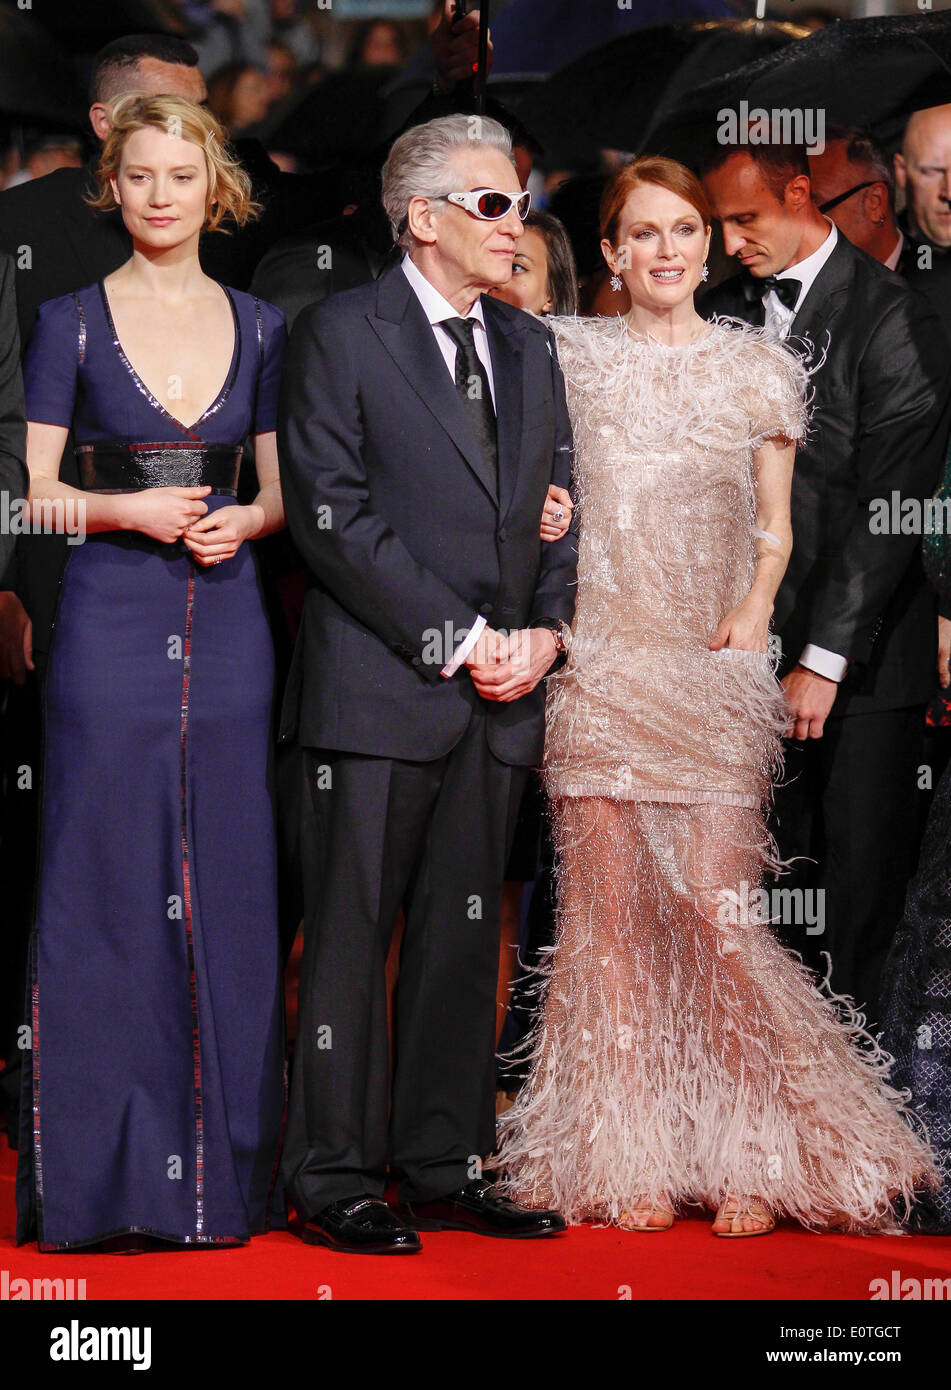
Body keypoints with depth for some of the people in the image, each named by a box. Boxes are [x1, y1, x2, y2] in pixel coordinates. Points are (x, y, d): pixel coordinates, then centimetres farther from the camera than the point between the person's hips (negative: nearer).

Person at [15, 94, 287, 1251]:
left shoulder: (258, 328, 10)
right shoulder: (72, 323, 2)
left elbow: (281, 491, 13)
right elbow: (36, 493, 0)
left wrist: (242, 519, -8)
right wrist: (131, 509, -16)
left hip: (227, 623, 3)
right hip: (110, 621, -3)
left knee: (227, 886, 3)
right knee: (103, 887, -3)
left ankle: (221, 1167, 12)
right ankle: (99, 1174, 3)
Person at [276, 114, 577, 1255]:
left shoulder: (528, 347, 17)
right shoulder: (339, 334, -3)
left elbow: (556, 506, 17)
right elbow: (331, 512, -11)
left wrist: (543, 629, -1)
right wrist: (455, 640, -13)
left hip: (499, 694, 6)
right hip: (378, 688, -6)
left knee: (464, 936, 9)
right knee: (353, 932, -3)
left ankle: (446, 1166, 16)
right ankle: (335, 1179, 3)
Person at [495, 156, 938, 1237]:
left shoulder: (758, 367, 10)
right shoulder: (569, 357, 8)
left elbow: (776, 526, 13)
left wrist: (756, 602, -6)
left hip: (713, 666, 0)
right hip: (597, 665, 1)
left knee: (717, 909, -8)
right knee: (611, 912, -1)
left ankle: (751, 1158, 3)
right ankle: (630, 1161, 6)